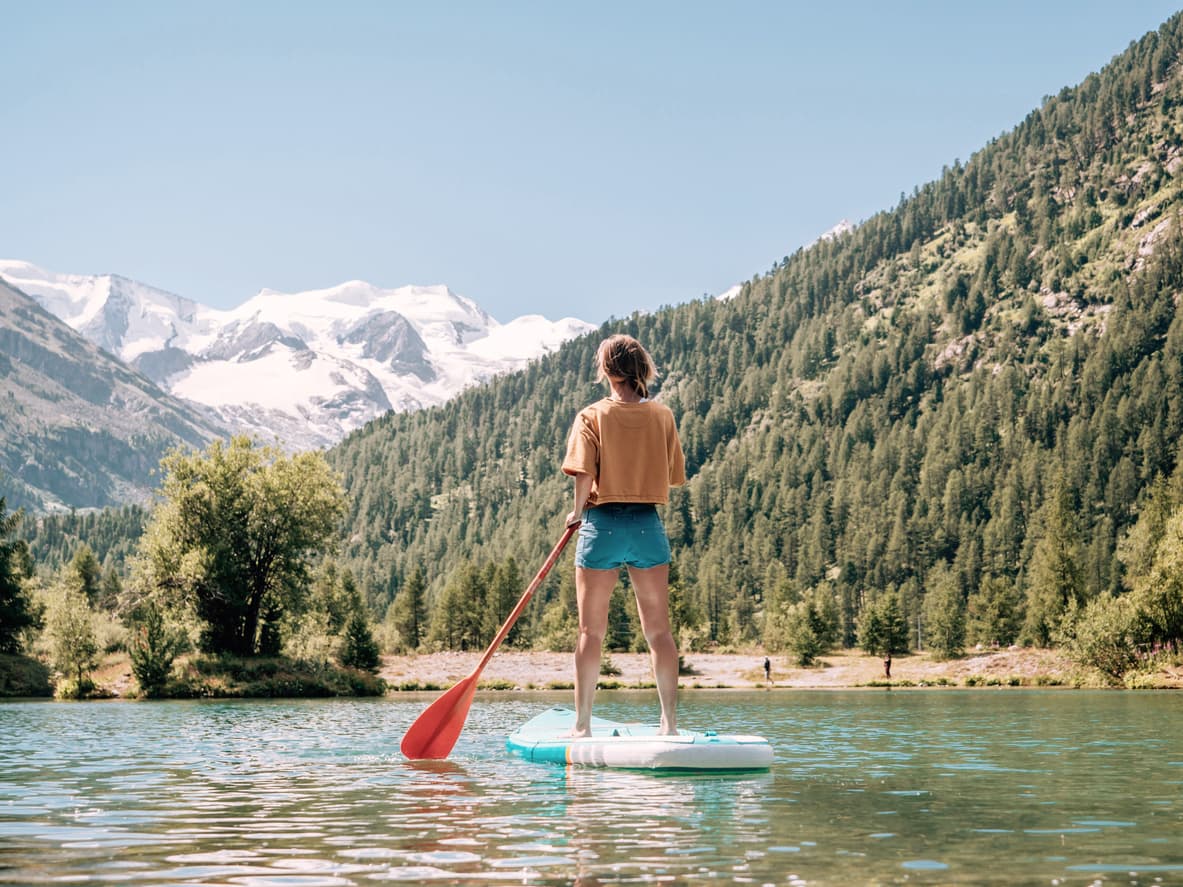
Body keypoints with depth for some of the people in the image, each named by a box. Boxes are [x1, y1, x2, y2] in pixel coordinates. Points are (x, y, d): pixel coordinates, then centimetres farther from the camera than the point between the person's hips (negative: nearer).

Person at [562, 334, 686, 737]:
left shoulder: (592, 416, -4)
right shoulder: (662, 416, 4)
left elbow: (584, 474, -14)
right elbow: (674, 476, 8)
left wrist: (577, 512, 2)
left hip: (603, 523, -2)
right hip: (648, 525, 2)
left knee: (591, 630, 4)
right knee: (658, 629, 7)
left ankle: (582, 725, 6)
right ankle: (670, 722, 7)